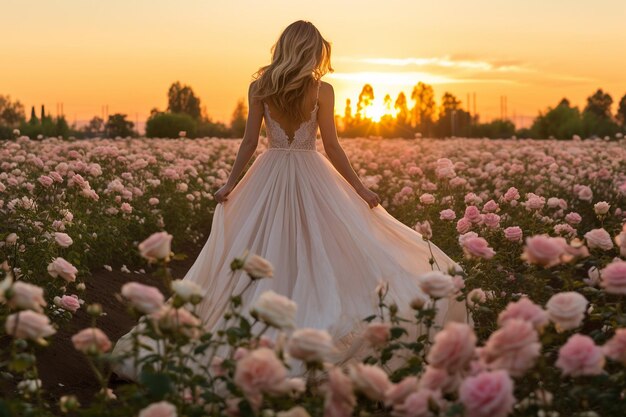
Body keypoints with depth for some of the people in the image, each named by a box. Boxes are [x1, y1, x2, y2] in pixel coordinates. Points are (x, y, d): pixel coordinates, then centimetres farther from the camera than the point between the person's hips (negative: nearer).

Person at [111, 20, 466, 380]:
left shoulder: (259, 87, 0)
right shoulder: (322, 90, -6)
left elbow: (250, 142, 0)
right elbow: (332, 148, -6)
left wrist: (230, 185, 8)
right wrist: (361, 189, 1)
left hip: (269, 176, 3)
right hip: (311, 177, -2)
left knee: (266, 258, 8)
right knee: (318, 256, 3)